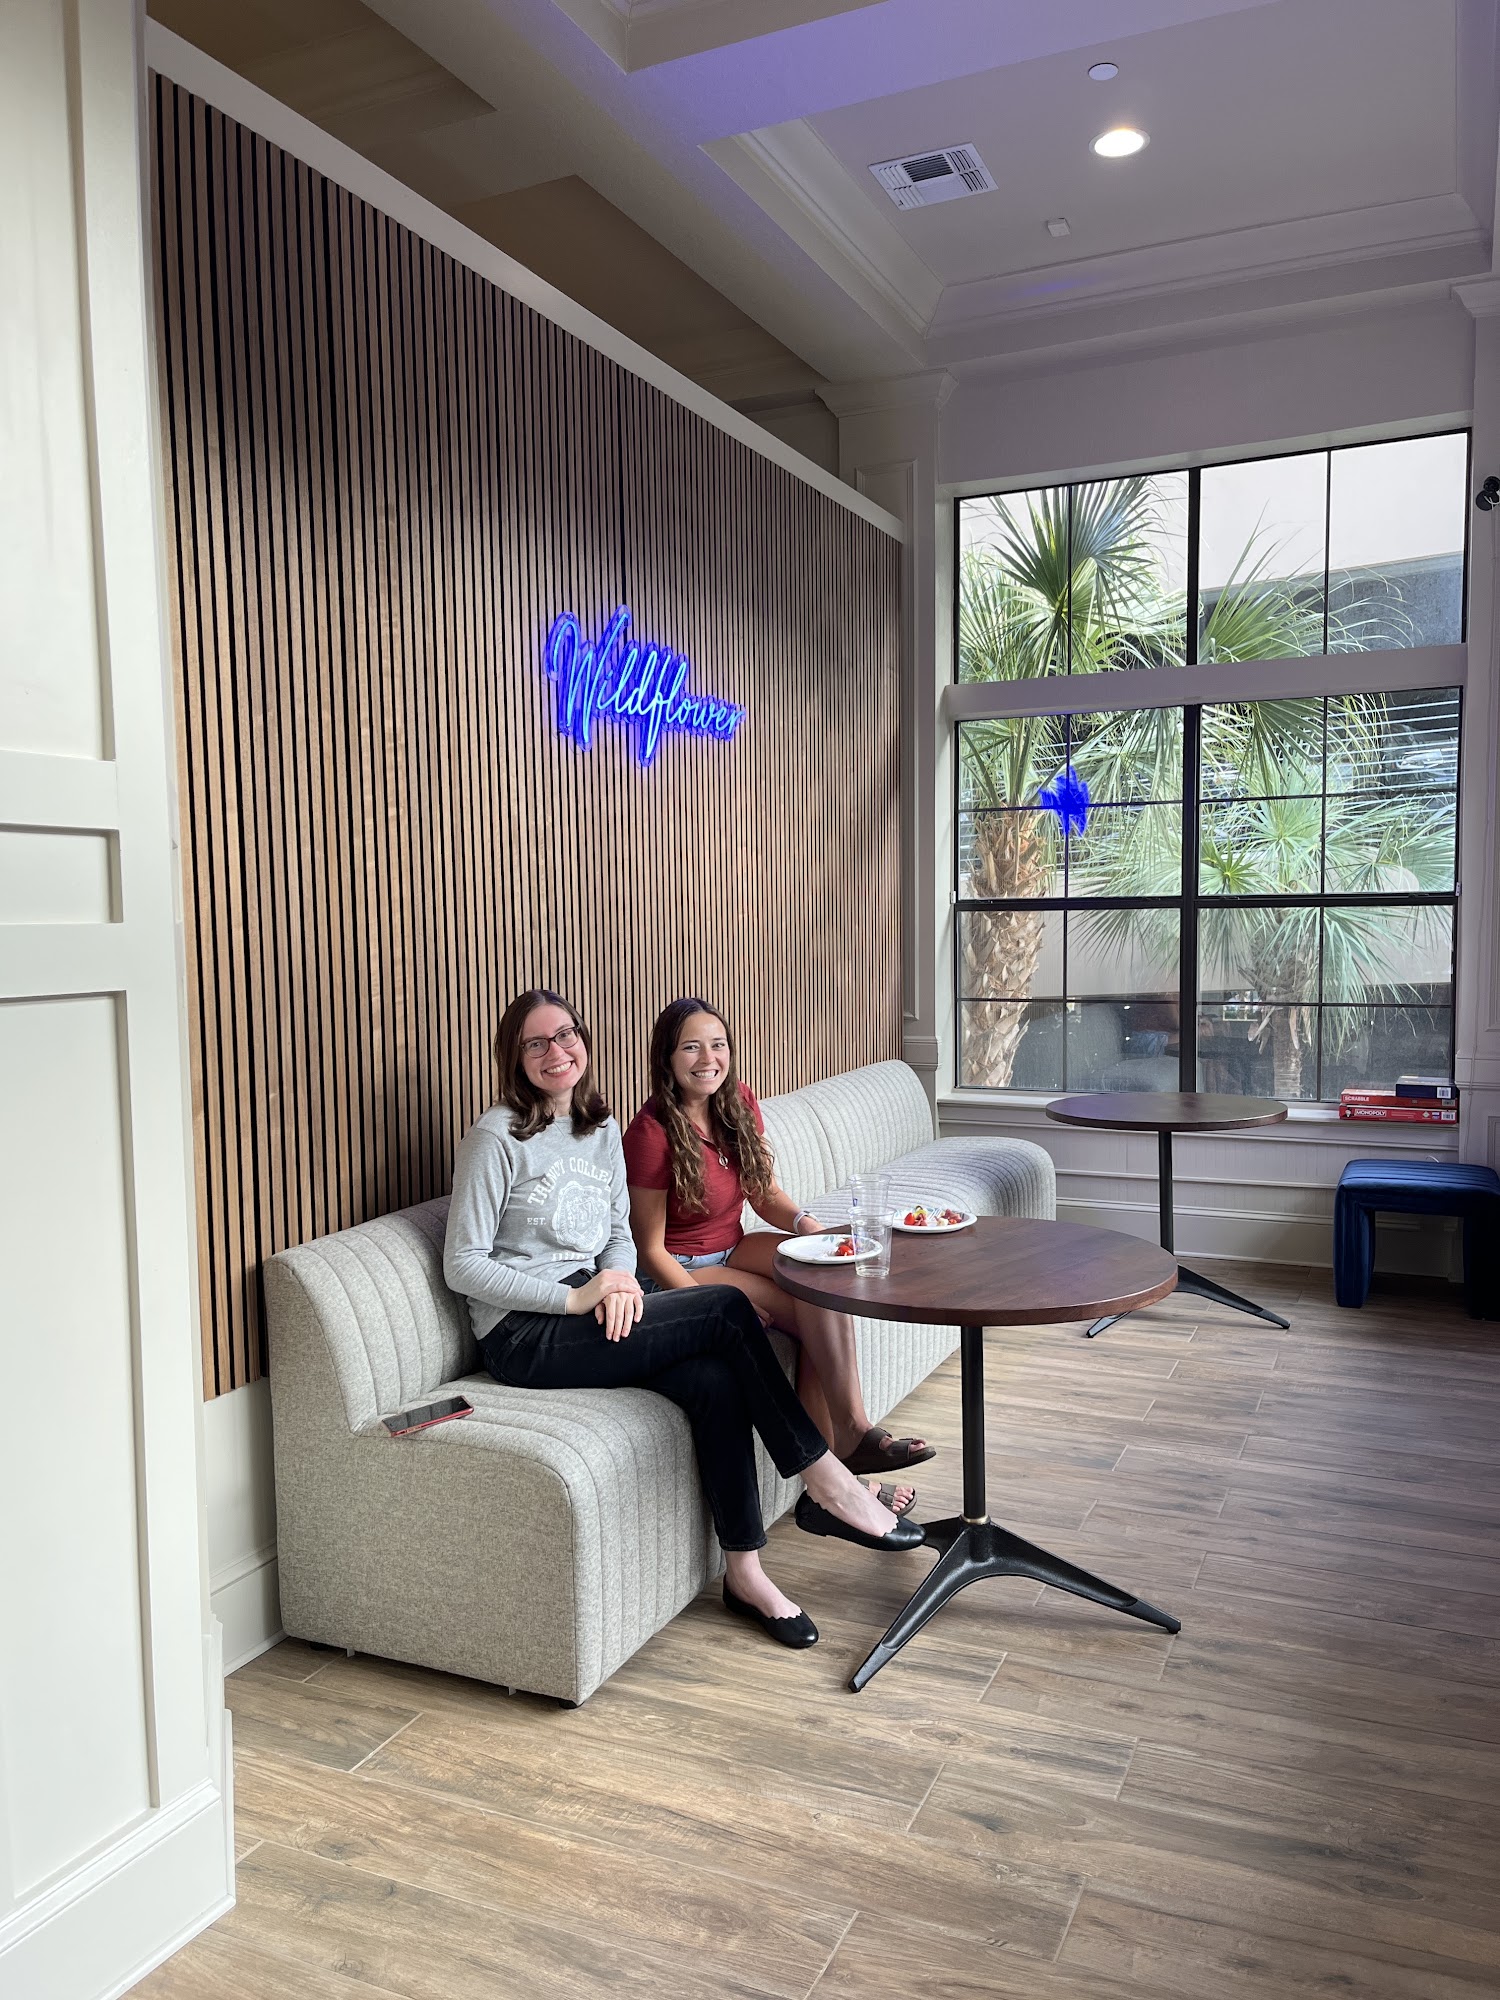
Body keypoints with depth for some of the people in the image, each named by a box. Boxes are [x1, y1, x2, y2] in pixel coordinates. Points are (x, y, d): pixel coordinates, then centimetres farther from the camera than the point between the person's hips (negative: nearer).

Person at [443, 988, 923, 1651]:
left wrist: (618, 1280, -6)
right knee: (727, 1309, -20)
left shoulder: (601, 1129, 13)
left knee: (715, 1380, -23)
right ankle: (825, 1483, -9)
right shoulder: (496, 1136, -8)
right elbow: (462, 1266, -10)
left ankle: (744, 1572, -13)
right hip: (524, 1336, -6)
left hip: (592, 1313, 6)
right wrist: (574, 1298, -19)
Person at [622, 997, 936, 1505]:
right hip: (681, 1272, -6)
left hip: (733, 1252, 6)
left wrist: (803, 1221, -15)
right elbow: (650, 1248, -16)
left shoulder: (739, 1104, 1)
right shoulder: (652, 1131, -19)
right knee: (819, 1315, -22)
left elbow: (765, 1192, 7)